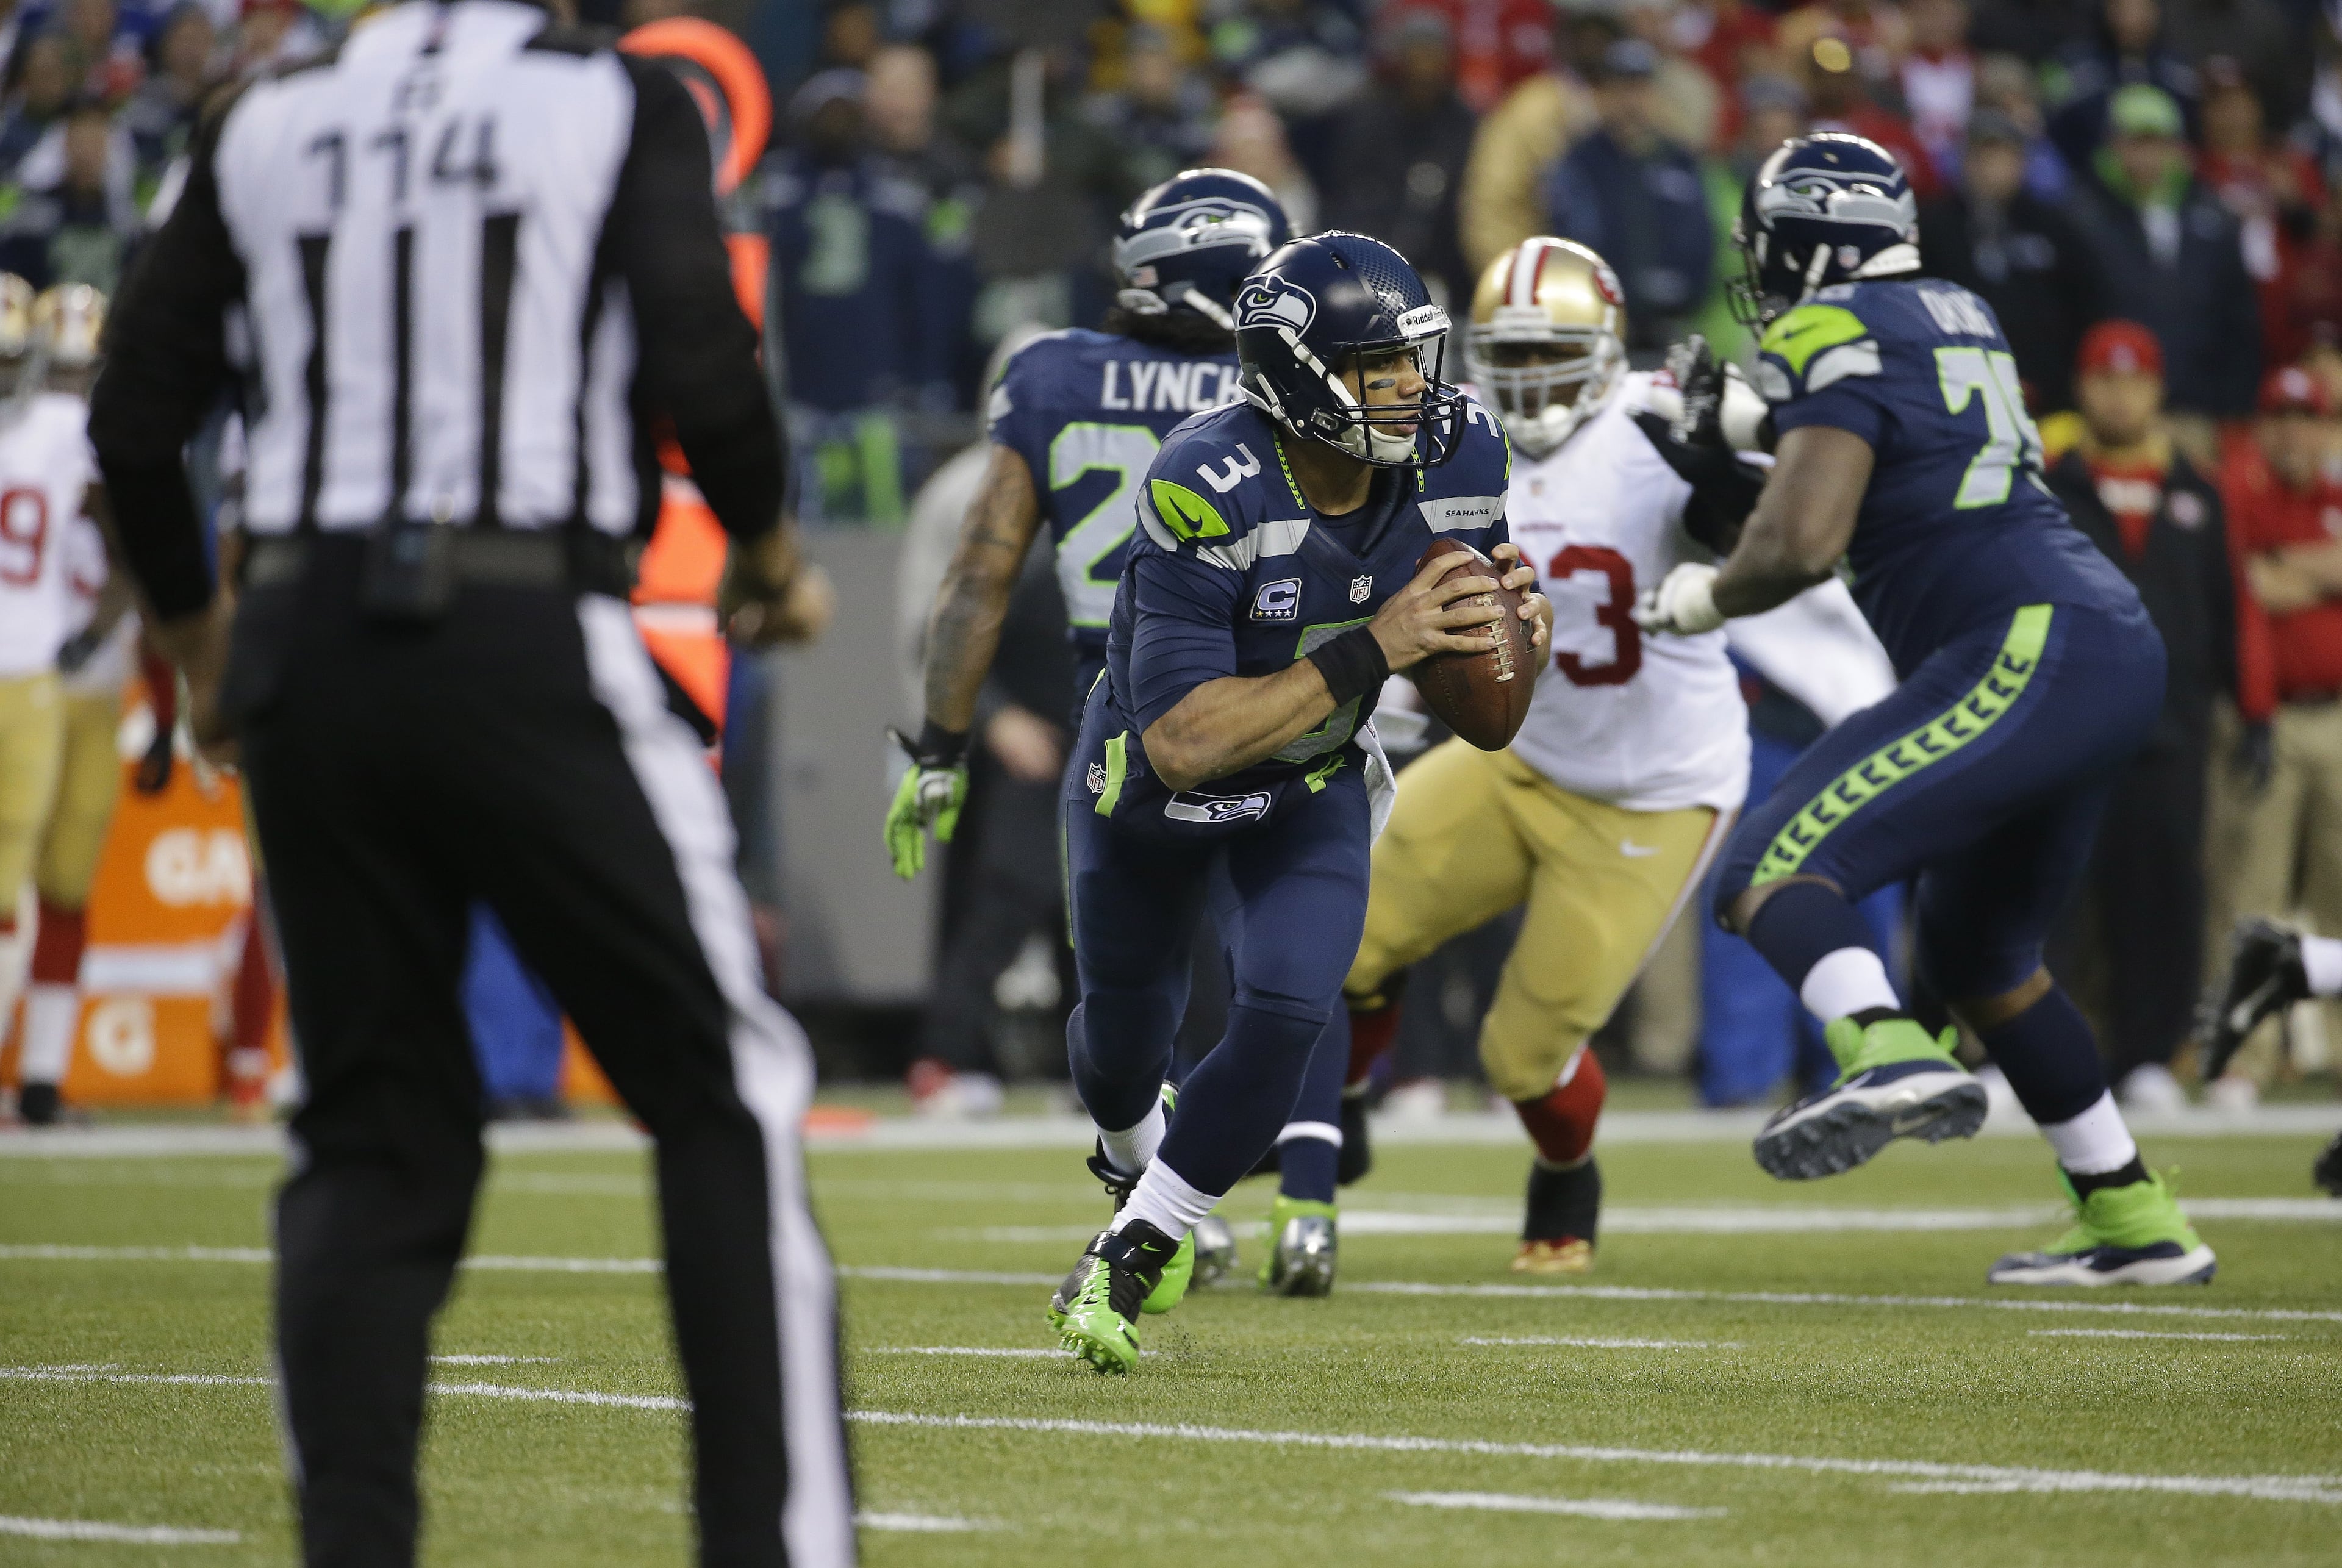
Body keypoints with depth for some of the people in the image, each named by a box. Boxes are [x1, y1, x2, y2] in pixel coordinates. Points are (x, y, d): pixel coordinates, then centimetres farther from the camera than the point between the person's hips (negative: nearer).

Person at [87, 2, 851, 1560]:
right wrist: (768, 547, 8)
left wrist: (194, 633, 27)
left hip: (307, 655, 4)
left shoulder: (268, 128, 11)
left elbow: (137, 420, 11)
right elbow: (701, 367, -12)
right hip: (530, 647, -4)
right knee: (727, 1098, 5)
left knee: (375, 1135, 12)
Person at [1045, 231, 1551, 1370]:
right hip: (1151, 782, -3)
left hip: (1312, 787, 3)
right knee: (1124, 1037, 18)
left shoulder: (1454, 460, -21)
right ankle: (1136, 1166, 56)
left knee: (1288, 1011, -20)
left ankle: (1127, 1262, 1)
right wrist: (1369, 650, -46)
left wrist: (1513, 625, -30)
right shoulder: (1206, 495, -38)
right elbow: (1184, 742, -42)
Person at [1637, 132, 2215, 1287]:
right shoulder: (1961, 318, 20)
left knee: (1772, 869, -16)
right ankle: (2134, 1222, 29)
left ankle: (1894, 1060, -42)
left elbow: (1802, 545, -15)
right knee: (1979, 955, 25)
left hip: (2029, 657, -9)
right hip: (2119, 648, 9)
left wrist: (1705, 597, 4)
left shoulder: (1835, 337, -6)